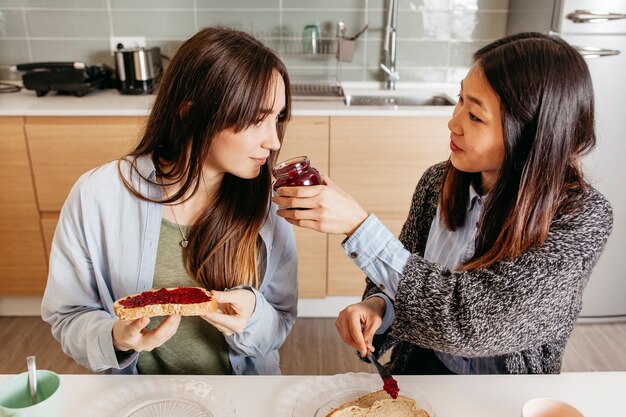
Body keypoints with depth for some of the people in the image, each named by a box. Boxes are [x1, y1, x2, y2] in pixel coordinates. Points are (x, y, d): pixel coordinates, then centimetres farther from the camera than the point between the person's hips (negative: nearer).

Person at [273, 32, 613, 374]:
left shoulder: (583, 217, -20)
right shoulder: (438, 182, -8)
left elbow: (469, 321, -27)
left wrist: (358, 225, -30)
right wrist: (377, 304, -17)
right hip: (417, 368, 3)